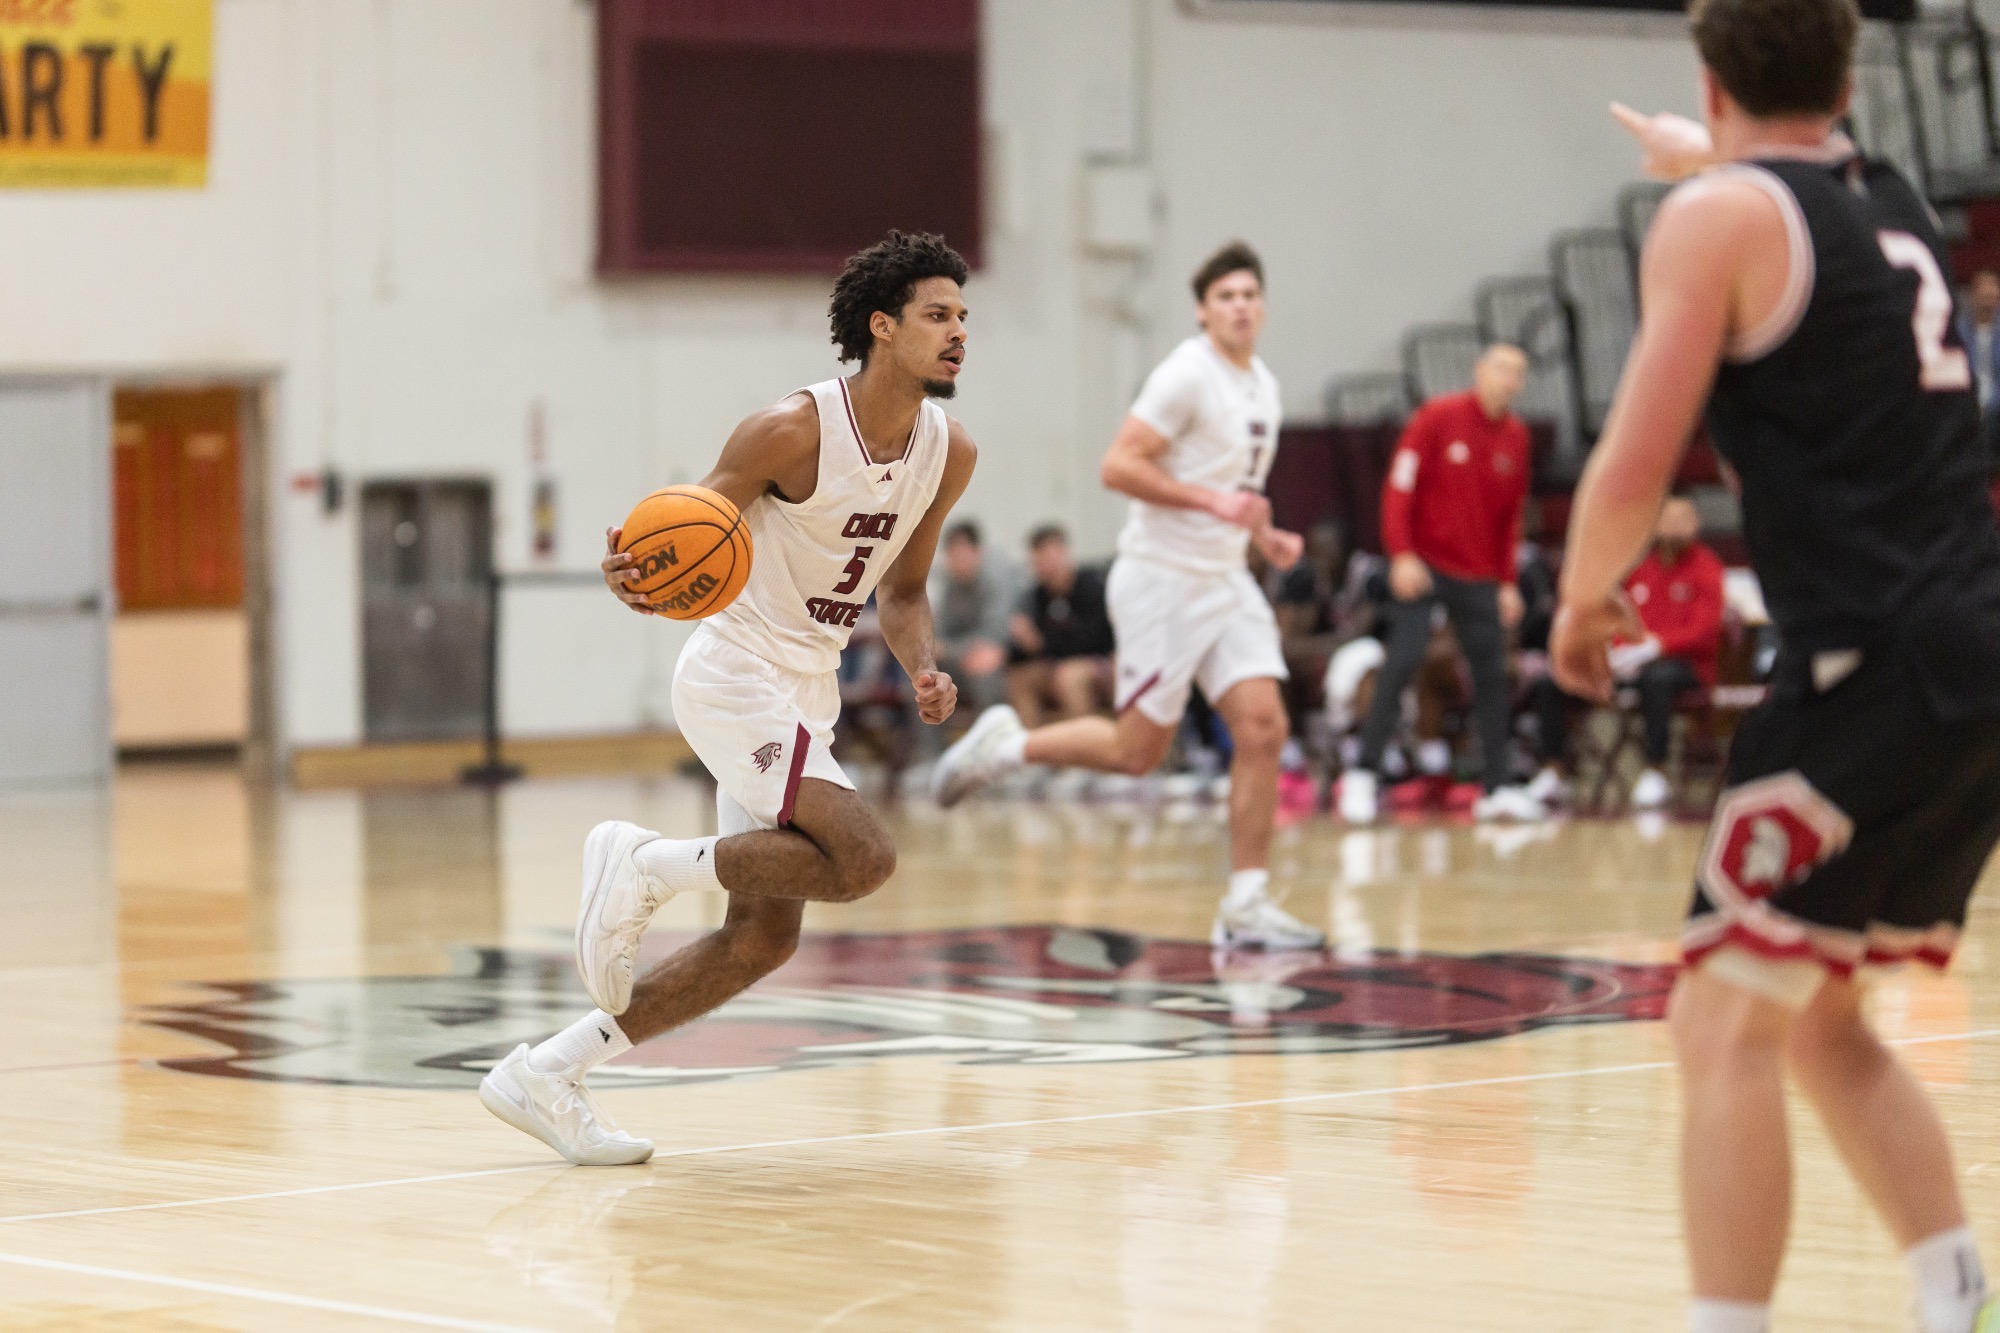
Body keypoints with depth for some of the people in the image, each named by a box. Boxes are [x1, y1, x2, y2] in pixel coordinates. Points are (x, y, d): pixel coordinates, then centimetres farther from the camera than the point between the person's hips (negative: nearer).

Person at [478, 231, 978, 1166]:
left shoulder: (949, 454, 2)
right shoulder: (793, 431, -19)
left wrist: (924, 669, -7)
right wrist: (637, 582, -35)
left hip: (806, 692, 8)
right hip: (737, 674, -8)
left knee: (762, 938, 5)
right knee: (861, 858, -25)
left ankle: (545, 1076, 10)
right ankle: (646, 864, -9)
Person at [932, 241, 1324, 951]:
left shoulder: (1262, 386, 13)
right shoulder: (1187, 374, -14)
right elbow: (1119, 466, -20)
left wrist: (1264, 537, 8)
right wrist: (1213, 501, -25)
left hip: (1225, 580, 8)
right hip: (1163, 578, -7)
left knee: (1262, 727, -6)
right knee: (1137, 749, -4)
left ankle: (1246, 906, -3)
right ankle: (1005, 744, 19)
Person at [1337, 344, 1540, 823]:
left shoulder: (1516, 437, 7)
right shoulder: (1438, 417, -6)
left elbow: (1510, 517, 13)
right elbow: (1399, 486, -9)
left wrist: (1507, 582, 9)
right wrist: (1402, 554, -17)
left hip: (1480, 577, 5)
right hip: (1423, 566, -4)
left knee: (1492, 674, 0)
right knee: (1402, 664, -13)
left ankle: (1497, 787, 5)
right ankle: (1364, 774, -6)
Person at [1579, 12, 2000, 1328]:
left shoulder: (1720, 218, -3)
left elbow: (1632, 477, -9)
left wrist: (1583, 602, 10)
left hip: (1872, 667, -8)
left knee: (1725, 1025, -5)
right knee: (1816, 1019, 19)